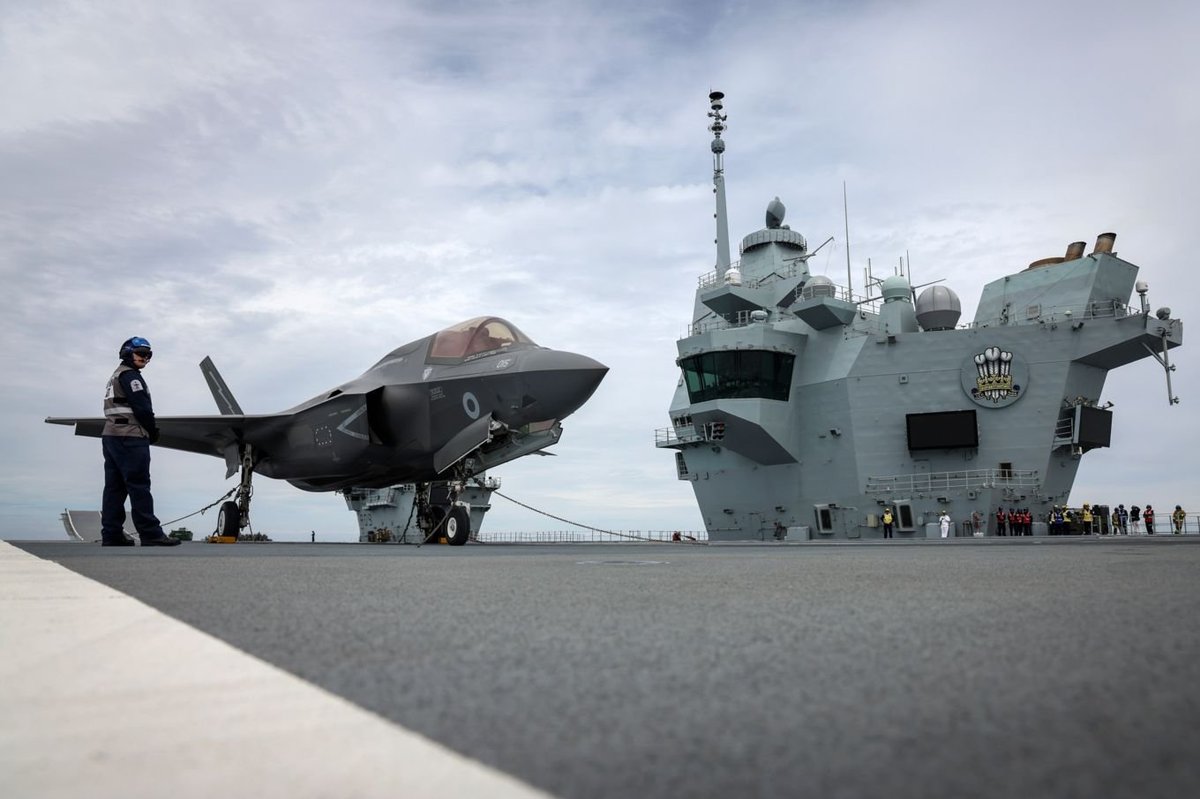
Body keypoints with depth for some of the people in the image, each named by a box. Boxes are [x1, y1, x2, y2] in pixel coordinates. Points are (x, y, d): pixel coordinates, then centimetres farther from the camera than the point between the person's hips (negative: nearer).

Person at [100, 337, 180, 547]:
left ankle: (111, 534, 8)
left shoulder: (116, 376, 25)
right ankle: (150, 533, -13)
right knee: (139, 485, -11)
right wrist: (153, 430, -2)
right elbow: (141, 407, -15)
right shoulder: (129, 375, -6)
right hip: (129, 438, -10)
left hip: (111, 435, 10)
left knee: (114, 486, 8)